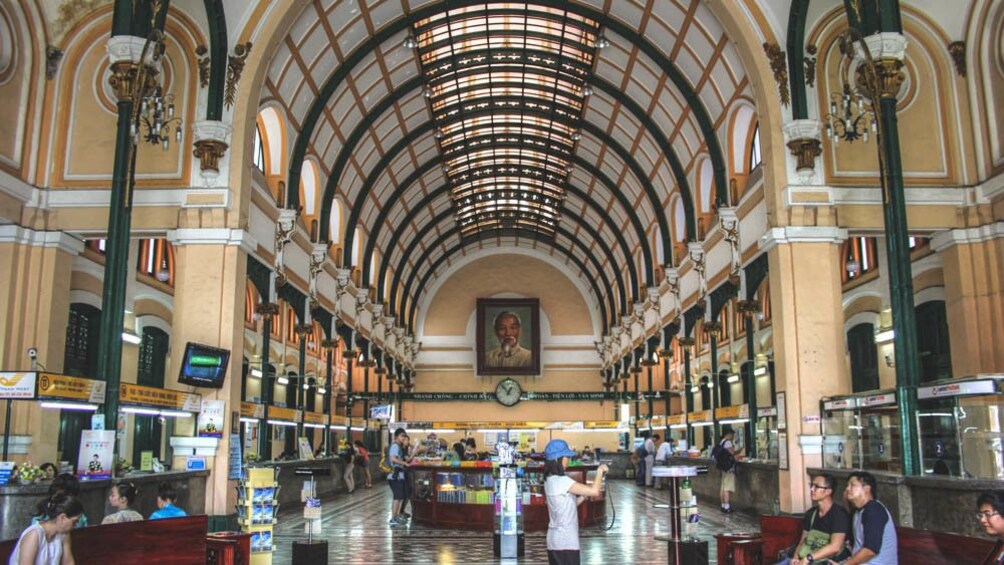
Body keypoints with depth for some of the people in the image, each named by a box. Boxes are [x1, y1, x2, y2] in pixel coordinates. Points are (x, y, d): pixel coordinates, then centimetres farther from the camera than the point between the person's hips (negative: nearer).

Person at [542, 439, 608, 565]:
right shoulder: (561, 481, -20)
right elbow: (594, 491, -24)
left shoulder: (550, 479, 9)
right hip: (565, 543, -9)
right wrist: (600, 471, -8)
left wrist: (585, 494, 7)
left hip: (555, 540, 9)